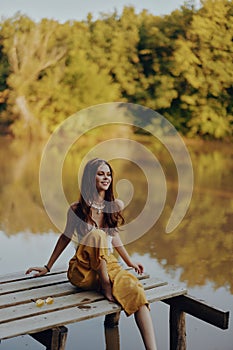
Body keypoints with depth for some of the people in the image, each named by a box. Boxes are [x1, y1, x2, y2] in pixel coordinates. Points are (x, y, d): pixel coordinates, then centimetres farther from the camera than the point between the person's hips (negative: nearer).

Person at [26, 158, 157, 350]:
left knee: (134, 289, -32)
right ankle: (106, 286, -23)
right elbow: (66, 237, 11)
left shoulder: (117, 206, 2)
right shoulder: (77, 209, -4)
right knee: (96, 235, -34)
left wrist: (130, 261, 25)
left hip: (109, 265, 2)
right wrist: (48, 267, 18)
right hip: (83, 270, -2)